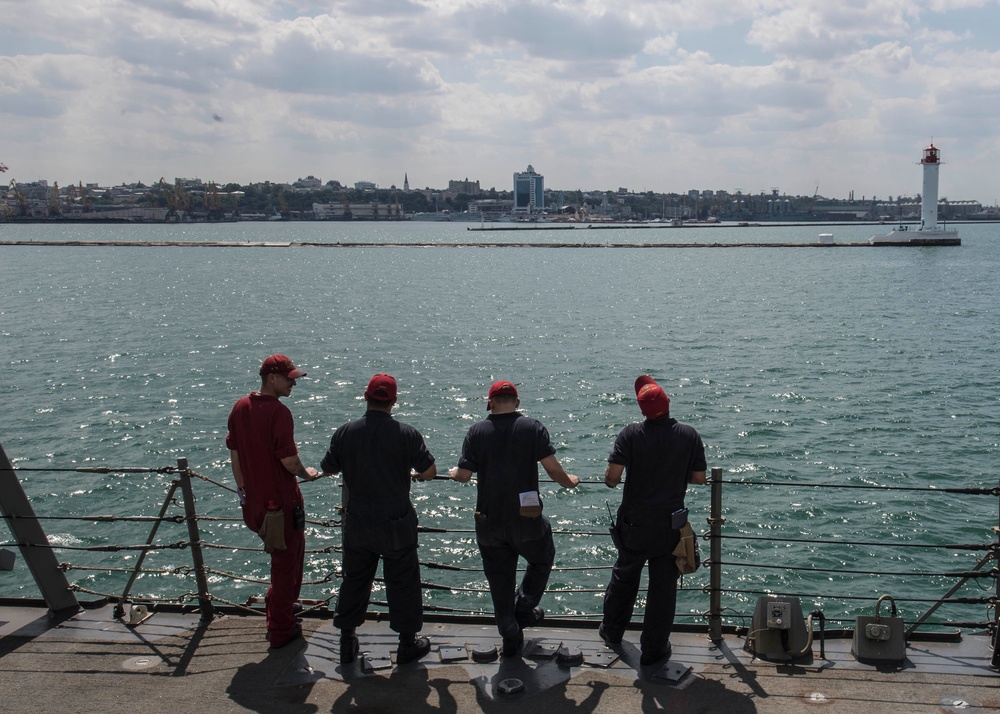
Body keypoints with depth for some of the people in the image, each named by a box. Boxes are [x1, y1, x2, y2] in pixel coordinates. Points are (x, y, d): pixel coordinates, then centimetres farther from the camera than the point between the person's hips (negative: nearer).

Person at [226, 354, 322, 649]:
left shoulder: (240, 408, 3)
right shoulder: (278, 412, -21)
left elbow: (235, 455, 9)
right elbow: (289, 461, -21)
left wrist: (243, 490, 18)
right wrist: (307, 474, -1)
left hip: (254, 500, 7)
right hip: (280, 499, -7)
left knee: (282, 555, 27)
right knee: (286, 561, 8)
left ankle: (276, 605, 38)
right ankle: (281, 630, 18)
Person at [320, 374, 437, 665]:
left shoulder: (345, 433, -6)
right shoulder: (407, 434, -13)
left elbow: (327, 468, 7)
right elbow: (430, 471, -9)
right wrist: (413, 473, 13)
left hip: (357, 523, 3)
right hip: (396, 523, -3)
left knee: (354, 579, 17)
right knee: (402, 582, 10)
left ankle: (347, 642, 26)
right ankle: (407, 644, 19)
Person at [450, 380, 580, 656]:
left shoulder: (477, 431, -4)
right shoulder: (532, 427, -7)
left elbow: (464, 475, -6)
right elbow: (552, 467, -12)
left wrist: (454, 473, 18)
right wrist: (569, 482, 9)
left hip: (489, 519, 2)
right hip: (526, 519, -1)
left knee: (500, 580, 13)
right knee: (541, 560, 27)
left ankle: (510, 638, 17)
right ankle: (524, 608, 22)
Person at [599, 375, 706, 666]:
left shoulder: (630, 434, -14)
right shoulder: (689, 435, -9)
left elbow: (612, 476, -19)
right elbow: (699, 478, -3)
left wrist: (611, 481, 4)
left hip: (634, 522, 1)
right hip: (670, 524, 0)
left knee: (624, 575, 21)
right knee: (663, 585, 9)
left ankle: (612, 631, 38)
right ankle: (653, 649, 16)